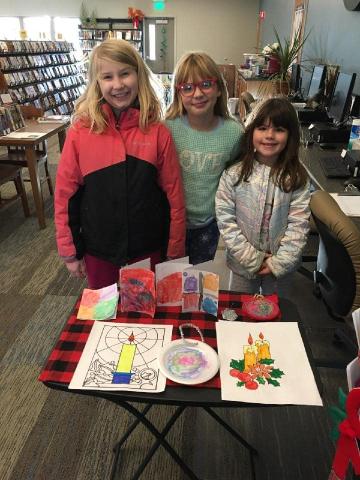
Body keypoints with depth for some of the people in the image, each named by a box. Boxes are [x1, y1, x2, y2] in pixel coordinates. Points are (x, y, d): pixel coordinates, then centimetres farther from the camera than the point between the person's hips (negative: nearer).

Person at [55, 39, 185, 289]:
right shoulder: (81, 132, -9)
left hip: (148, 249, 0)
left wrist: (175, 251, -3)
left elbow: (174, 195, -6)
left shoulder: (157, 132, -10)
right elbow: (65, 194, -3)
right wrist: (70, 252, 0)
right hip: (98, 251, 1)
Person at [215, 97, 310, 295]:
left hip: (281, 265, 1)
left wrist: (279, 262, -16)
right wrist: (251, 258, -16)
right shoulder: (234, 173, -12)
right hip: (243, 263, 0)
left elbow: (298, 224, -10)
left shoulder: (297, 178, -9)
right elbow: (225, 219, -13)